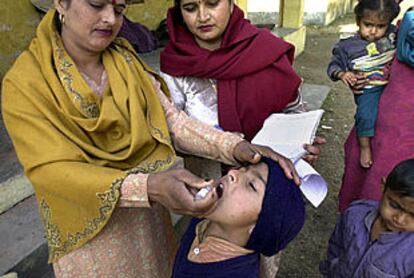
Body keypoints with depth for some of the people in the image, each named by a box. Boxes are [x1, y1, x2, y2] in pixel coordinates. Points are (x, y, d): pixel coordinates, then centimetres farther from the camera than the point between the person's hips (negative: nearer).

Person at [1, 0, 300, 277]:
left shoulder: (126, 61, -2)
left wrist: (234, 146, -26)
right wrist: (147, 187, -40)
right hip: (89, 228, -4)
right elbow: (51, 170, -24)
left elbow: (171, 119, -9)